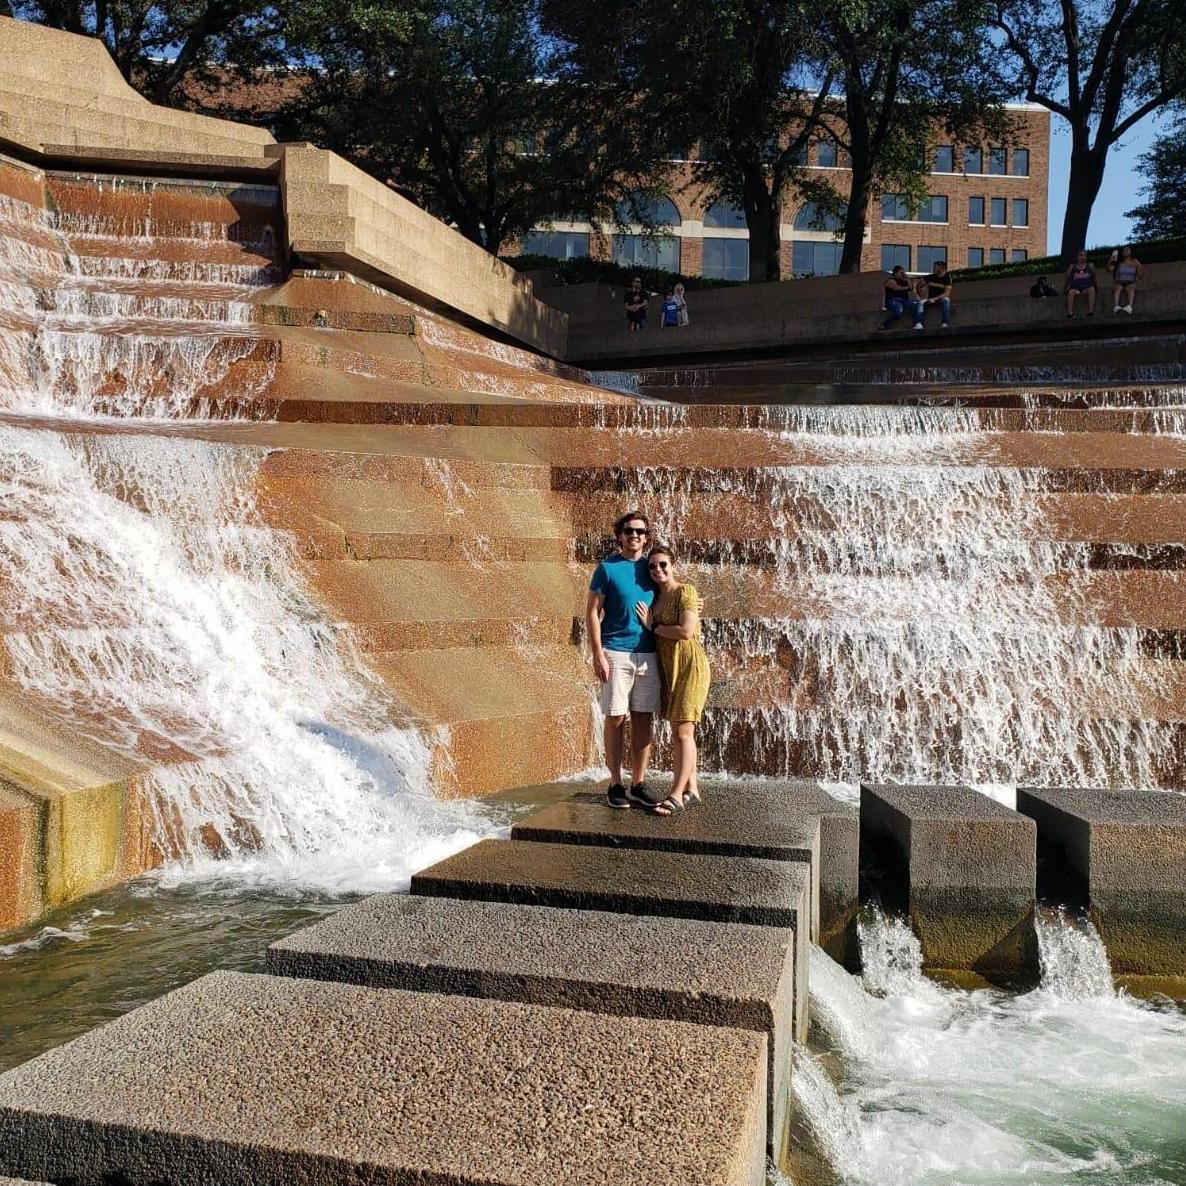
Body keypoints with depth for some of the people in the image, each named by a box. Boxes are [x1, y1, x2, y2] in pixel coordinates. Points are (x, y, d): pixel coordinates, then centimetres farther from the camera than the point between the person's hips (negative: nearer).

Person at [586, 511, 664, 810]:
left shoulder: (651, 567, 9)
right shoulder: (607, 567, -3)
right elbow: (592, 612, -4)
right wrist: (598, 654, -11)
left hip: (648, 654, 4)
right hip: (616, 653, -4)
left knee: (644, 720, 6)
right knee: (616, 719, 0)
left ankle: (639, 784, 15)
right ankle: (615, 785, 10)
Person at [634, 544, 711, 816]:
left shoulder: (685, 592, -10)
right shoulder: (655, 597, 13)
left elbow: (686, 632, -21)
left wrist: (652, 626, -11)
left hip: (689, 665, -8)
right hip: (668, 667, 8)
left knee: (683, 731, -8)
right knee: (680, 731, 11)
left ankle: (676, 796, -8)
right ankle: (691, 790, 18)